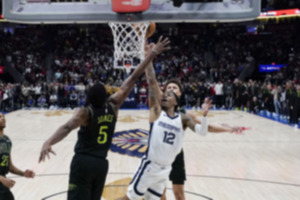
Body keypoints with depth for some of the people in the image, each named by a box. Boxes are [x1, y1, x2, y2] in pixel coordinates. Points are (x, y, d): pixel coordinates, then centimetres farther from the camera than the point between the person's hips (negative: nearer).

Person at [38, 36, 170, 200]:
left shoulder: (86, 112, -9)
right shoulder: (113, 106, 1)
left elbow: (67, 127, -29)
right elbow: (133, 79, 4)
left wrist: (48, 143, -43)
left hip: (83, 162, -5)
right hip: (101, 164, 5)